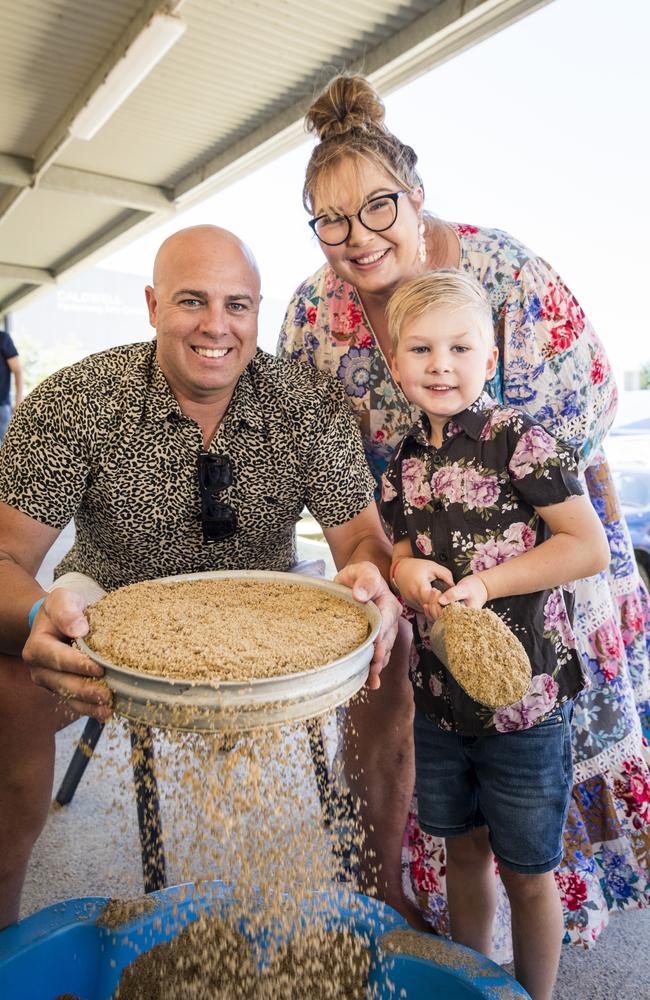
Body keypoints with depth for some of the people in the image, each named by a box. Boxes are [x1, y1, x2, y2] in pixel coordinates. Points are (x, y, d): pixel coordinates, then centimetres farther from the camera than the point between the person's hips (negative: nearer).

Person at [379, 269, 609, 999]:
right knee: (463, 850, 25)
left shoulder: (518, 440, -15)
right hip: (438, 693, 6)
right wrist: (404, 570, -11)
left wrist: (485, 583, -23)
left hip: (523, 700, -5)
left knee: (527, 873, 15)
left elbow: (590, 546, -16)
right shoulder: (404, 462, 3)